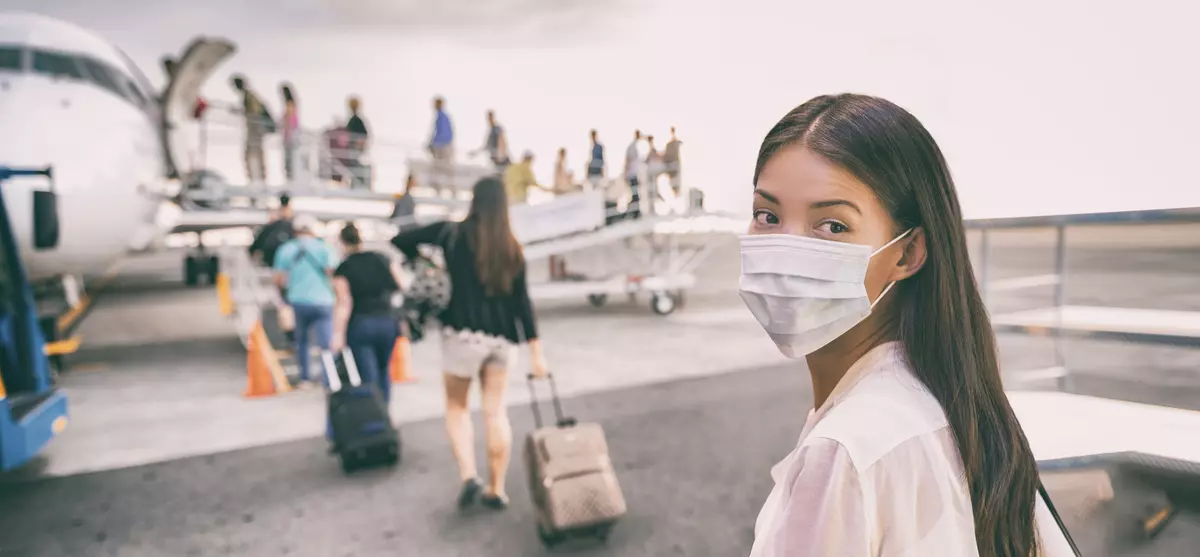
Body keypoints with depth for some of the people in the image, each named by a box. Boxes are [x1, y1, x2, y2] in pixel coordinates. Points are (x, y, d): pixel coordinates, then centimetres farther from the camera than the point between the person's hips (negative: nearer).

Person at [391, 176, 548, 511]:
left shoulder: (452, 234, -5)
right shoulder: (511, 248, 2)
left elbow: (400, 242, -4)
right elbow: (522, 302, 0)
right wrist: (536, 351, 2)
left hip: (463, 335, -3)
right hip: (501, 338, 3)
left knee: (457, 407, 16)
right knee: (495, 412, 11)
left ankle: (468, 476, 1)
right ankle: (497, 490, 18)